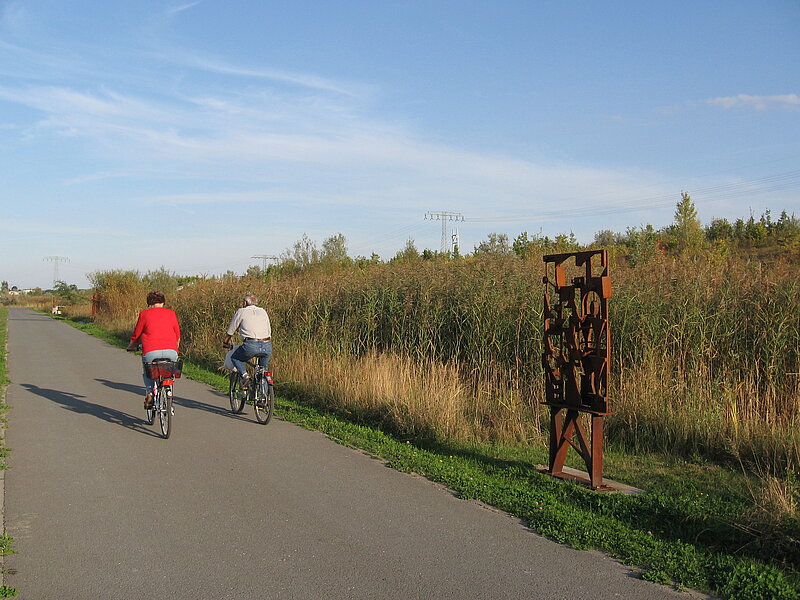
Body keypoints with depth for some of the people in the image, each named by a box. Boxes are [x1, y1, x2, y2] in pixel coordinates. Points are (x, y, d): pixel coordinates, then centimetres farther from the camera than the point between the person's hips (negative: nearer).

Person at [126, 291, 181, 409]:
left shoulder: (144, 314, 9)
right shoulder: (171, 313, 15)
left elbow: (136, 334, 15)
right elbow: (178, 335, 23)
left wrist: (131, 346, 35)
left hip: (151, 352, -1)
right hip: (171, 351, 1)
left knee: (147, 372, 25)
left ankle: (149, 393, 8)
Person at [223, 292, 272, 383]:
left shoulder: (241, 312, 12)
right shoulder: (263, 311, 24)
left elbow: (230, 331, 19)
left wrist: (225, 343, 35)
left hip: (251, 346, -4)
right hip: (267, 346, 4)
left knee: (234, 358, 21)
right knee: (263, 367, 26)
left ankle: (244, 375, 0)